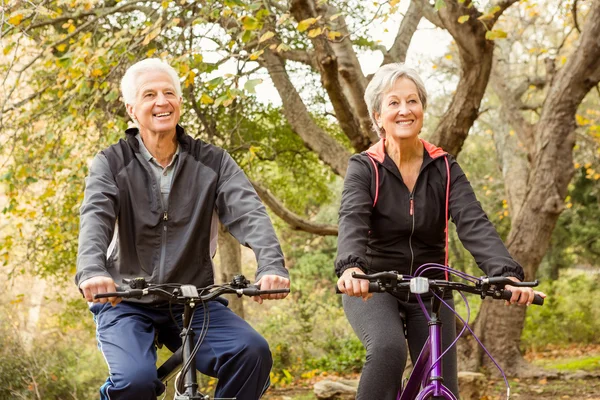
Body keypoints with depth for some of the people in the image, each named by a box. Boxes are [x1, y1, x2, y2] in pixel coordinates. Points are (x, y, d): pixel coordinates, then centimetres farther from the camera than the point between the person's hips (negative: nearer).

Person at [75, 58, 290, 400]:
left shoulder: (212, 161, 1)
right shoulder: (111, 163, -2)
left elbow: (248, 212, -14)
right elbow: (95, 217, -19)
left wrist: (271, 265, -34)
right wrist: (91, 271, -41)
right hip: (126, 303, -2)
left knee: (253, 352, -24)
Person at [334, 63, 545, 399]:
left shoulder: (445, 168, -2)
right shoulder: (365, 168, -9)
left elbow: (474, 223, -17)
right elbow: (352, 221, -26)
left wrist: (507, 273, -35)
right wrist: (351, 267, -49)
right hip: (372, 288, -3)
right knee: (388, 349, -33)